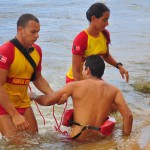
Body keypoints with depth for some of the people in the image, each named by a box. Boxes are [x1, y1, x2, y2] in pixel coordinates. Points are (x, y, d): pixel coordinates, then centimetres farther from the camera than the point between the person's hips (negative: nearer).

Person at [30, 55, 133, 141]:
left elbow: (46, 101, 1)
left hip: (78, 139, -3)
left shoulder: (74, 86, -4)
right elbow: (128, 115, -4)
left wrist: (33, 96, 21)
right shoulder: (114, 90, 2)